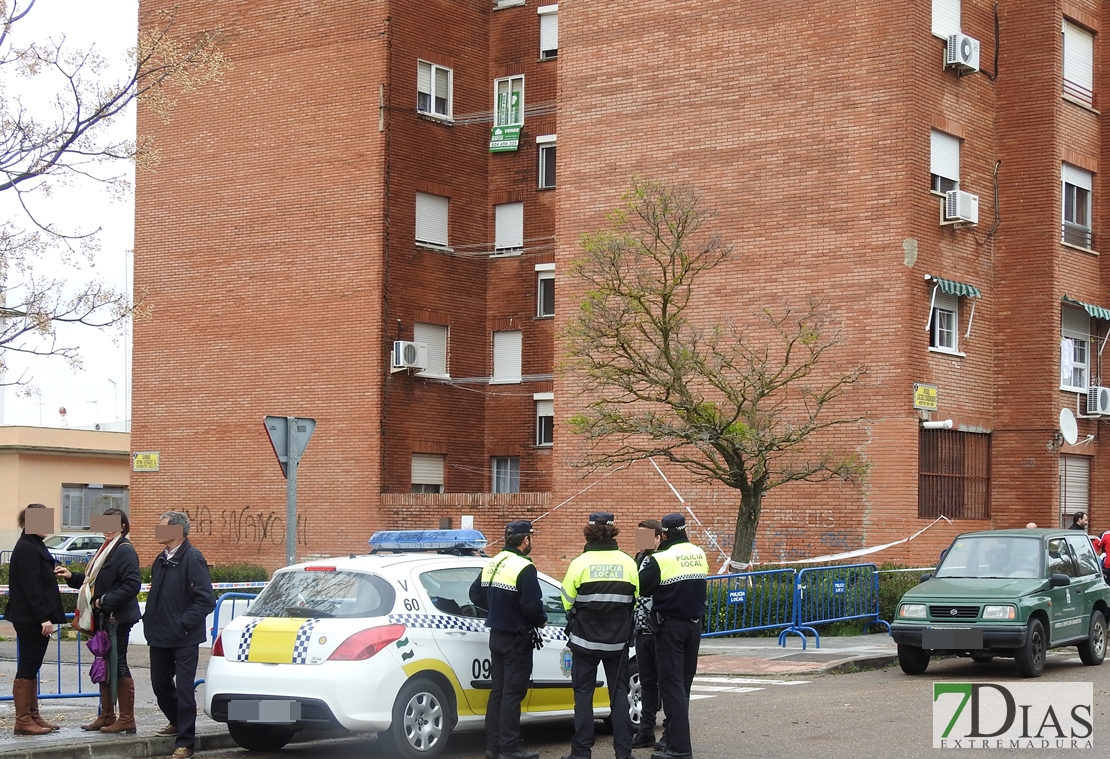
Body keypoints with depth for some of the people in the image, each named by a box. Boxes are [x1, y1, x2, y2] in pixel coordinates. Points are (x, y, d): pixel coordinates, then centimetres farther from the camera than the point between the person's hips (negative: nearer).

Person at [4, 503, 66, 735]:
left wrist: (47, 616, 18)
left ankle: (33, 716, 18)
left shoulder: (34, 546, 16)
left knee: (31, 667, 12)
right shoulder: (27, 548, -15)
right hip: (30, 618, -10)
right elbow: (30, 587, -21)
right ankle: (23, 720, -2)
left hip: (35, 618, 10)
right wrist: (43, 617, -23)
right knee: (27, 667, -5)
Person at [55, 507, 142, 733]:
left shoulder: (125, 551, -13)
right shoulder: (106, 549, 15)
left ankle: (127, 719, 1)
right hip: (103, 618, 9)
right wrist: (71, 576, 8)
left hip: (117, 617, -9)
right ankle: (106, 716, 22)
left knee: (118, 665, -5)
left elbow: (131, 584, -22)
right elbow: (94, 580, 20)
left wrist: (105, 601, -21)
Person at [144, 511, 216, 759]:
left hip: (184, 638, -8)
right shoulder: (161, 560, 12)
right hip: (160, 636, 8)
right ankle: (177, 723, 40)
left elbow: (206, 599, -18)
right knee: (160, 684, 16)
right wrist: (149, 620, 11)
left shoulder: (192, 559, -14)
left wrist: (183, 624, -19)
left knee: (184, 688, -3)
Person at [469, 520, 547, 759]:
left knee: (498, 690, 14)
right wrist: (541, 621, -5)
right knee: (513, 692, -4)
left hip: (496, 636, 8)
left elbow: (475, 594, 14)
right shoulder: (523, 567, -18)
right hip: (516, 639, -8)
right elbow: (532, 605, -24)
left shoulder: (492, 564, 8)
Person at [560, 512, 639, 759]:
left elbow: (567, 601, -4)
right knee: (619, 693, 9)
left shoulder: (580, 563, -11)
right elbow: (636, 599, 7)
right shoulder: (628, 563, -2)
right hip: (618, 640, 2)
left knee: (583, 694, 5)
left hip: (585, 639, -2)